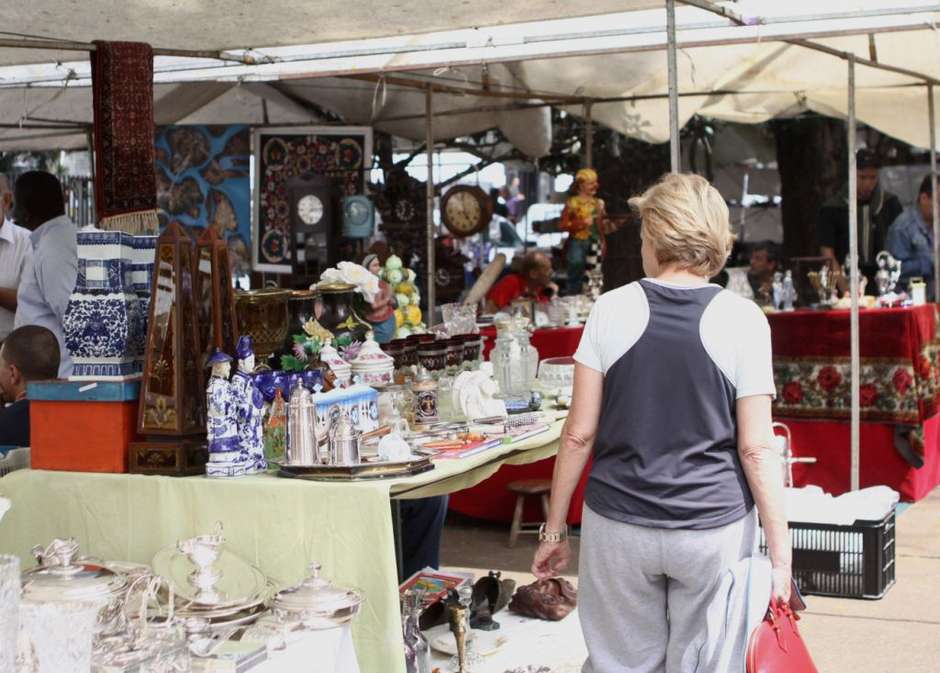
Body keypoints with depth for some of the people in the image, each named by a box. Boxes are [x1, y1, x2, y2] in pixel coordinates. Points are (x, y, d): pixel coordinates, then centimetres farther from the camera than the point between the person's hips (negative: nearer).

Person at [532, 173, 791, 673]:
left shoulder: (612, 310, -4)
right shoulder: (742, 319, -6)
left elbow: (579, 434, -2)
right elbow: (755, 448, -7)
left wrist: (554, 529, 7)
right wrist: (780, 556, -2)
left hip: (619, 526, 1)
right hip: (714, 529, -1)